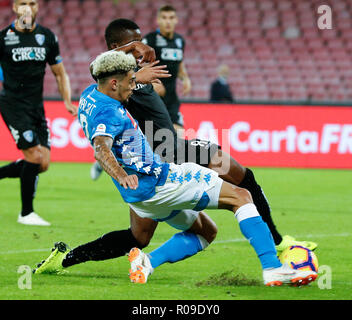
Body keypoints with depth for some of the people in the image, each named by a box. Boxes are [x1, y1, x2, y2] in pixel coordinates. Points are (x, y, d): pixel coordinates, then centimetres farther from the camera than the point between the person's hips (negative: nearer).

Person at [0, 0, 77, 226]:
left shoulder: (47, 37, 6)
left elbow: (60, 73, 14)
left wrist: (68, 101, 4)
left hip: (37, 106, 5)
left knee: (43, 163, -2)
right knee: (35, 156, -14)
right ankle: (26, 213, 0)